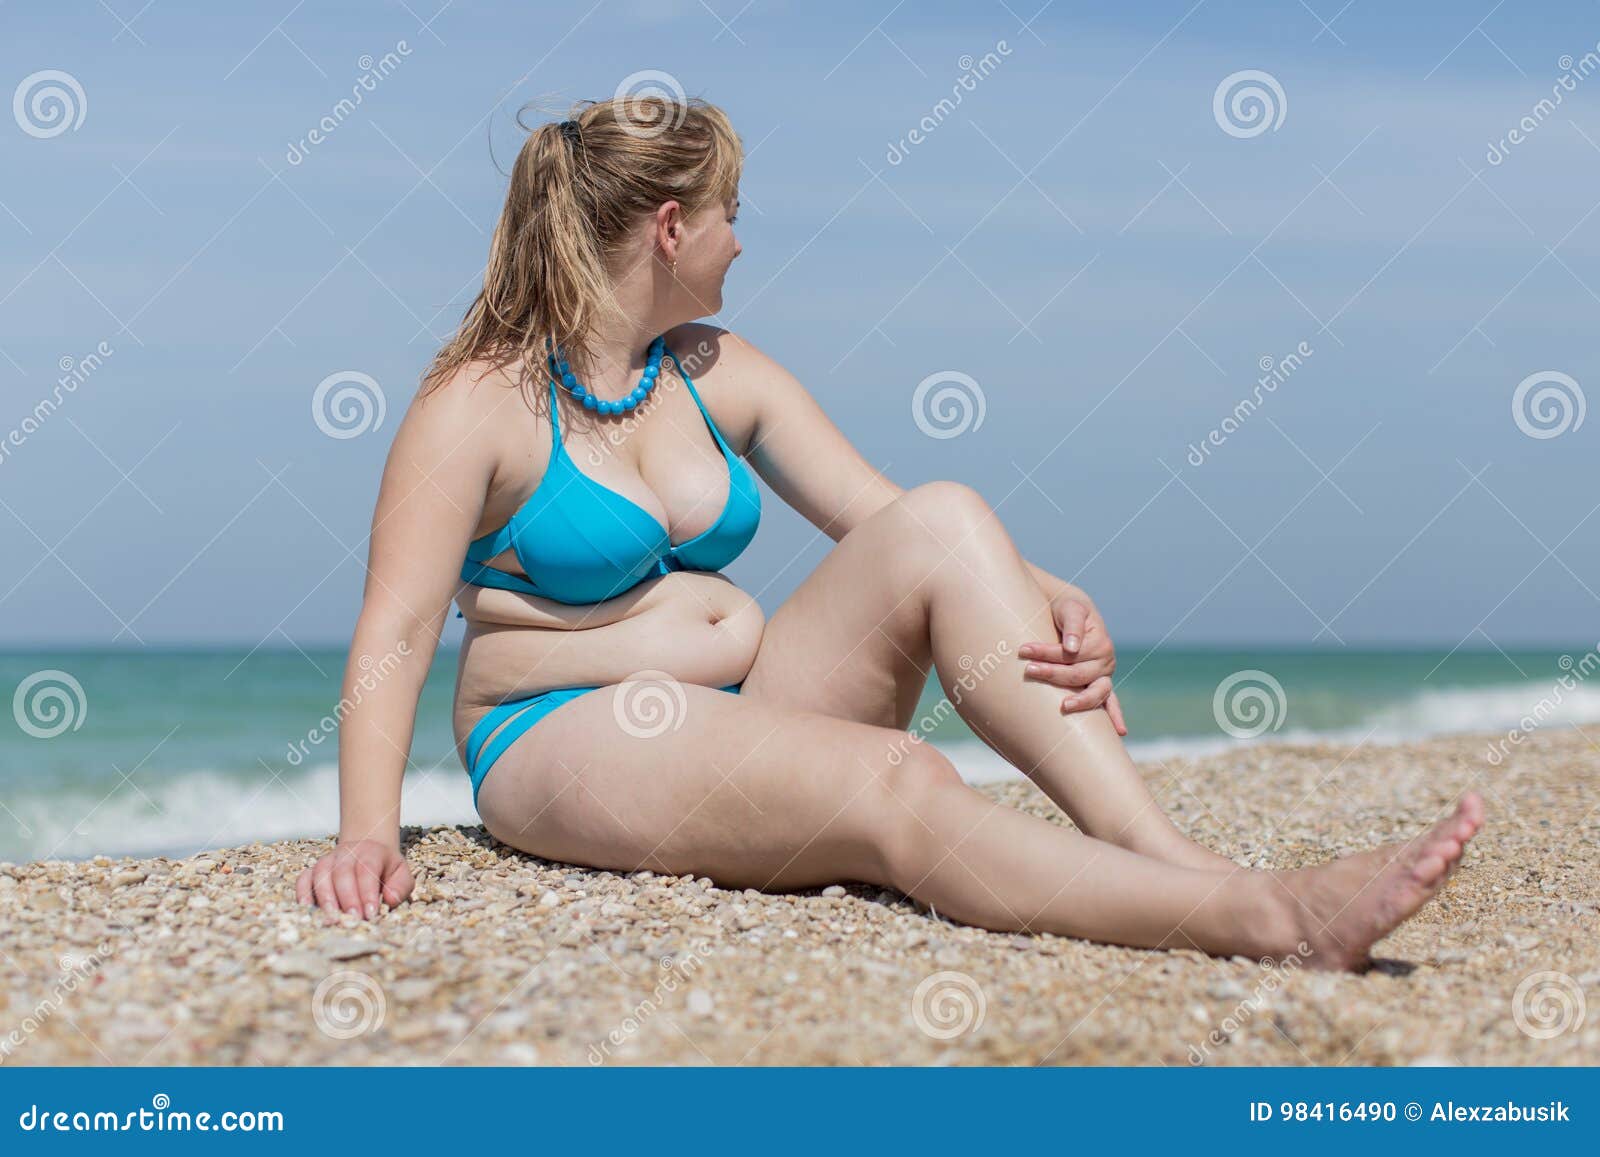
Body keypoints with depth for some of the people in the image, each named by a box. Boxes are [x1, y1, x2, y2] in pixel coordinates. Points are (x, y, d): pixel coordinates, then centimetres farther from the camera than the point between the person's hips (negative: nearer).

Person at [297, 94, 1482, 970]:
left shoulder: (721, 378, 13)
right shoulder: (481, 405, -5)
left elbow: (888, 522, 6)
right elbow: (397, 633, -13)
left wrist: (1058, 603, -13)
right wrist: (369, 835, -29)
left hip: (747, 708, 6)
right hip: (569, 745, -6)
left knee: (943, 519, -20)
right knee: (896, 787, -34)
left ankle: (1174, 858, -33)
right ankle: (1269, 917, -46)